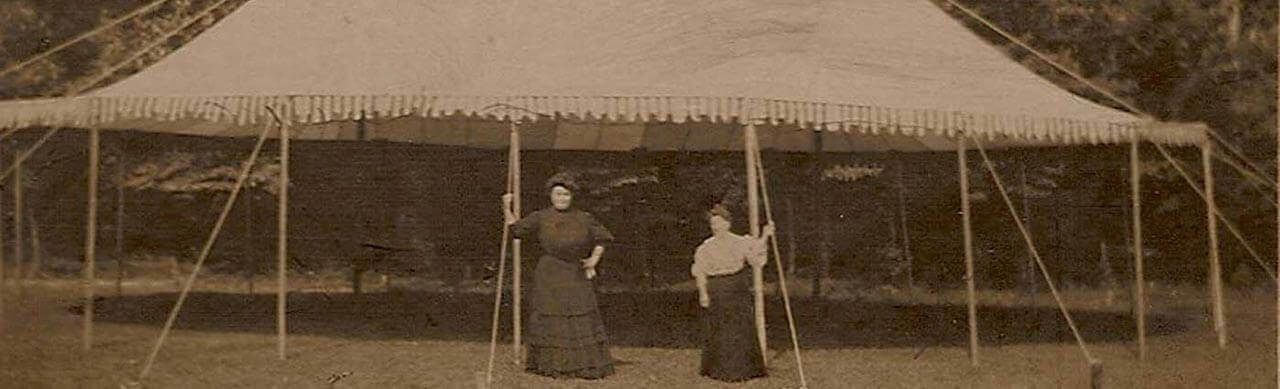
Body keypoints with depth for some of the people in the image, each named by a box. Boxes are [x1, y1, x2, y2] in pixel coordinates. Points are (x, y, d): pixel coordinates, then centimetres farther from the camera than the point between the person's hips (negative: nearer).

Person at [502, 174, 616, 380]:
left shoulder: (583, 219, 4)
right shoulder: (540, 218, 2)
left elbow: (601, 238, 15)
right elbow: (516, 229, 5)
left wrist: (594, 259, 4)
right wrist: (507, 208, -5)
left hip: (576, 276, 1)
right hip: (549, 277, -1)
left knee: (581, 321, 1)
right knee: (549, 321, 1)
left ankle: (587, 365, 8)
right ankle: (549, 364, 10)